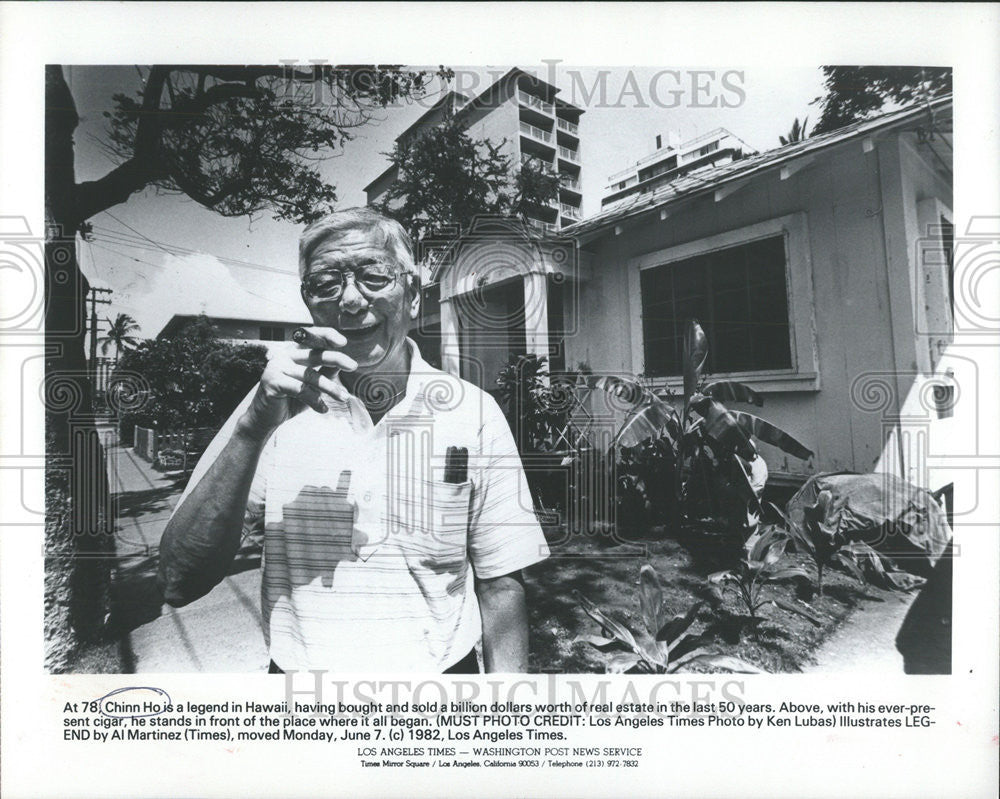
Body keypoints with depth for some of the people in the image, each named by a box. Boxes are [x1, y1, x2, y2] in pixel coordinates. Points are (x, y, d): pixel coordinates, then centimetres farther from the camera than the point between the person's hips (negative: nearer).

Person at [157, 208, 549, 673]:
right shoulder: (278, 404, -9)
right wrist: (254, 429, -27)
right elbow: (178, 585, -16)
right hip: (297, 668, 1)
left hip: (441, 669, 0)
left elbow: (499, 587, -6)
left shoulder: (473, 412, -10)